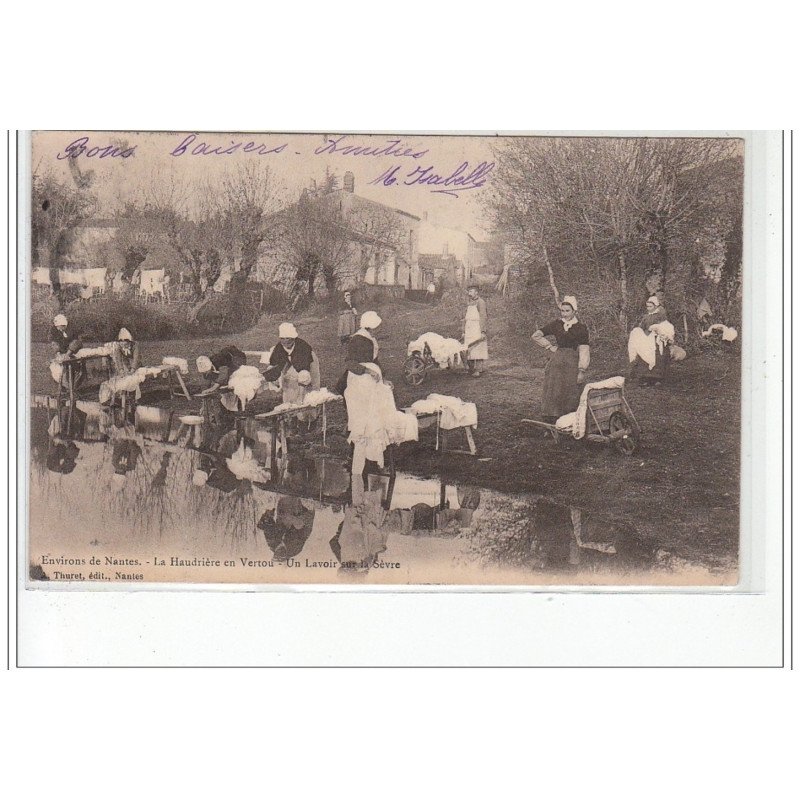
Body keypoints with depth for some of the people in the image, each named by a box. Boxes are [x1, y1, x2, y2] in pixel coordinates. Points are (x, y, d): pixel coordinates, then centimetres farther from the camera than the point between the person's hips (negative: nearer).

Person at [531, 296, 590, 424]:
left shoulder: (581, 328, 0)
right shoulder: (556, 324, 7)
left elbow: (584, 351, -2)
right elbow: (536, 336, 10)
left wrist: (582, 371, -9)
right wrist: (550, 347, 3)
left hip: (572, 364, -2)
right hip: (556, 363, 2)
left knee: (570, 395, -1)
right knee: (553, 393, -1)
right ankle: (551, 424, 3)